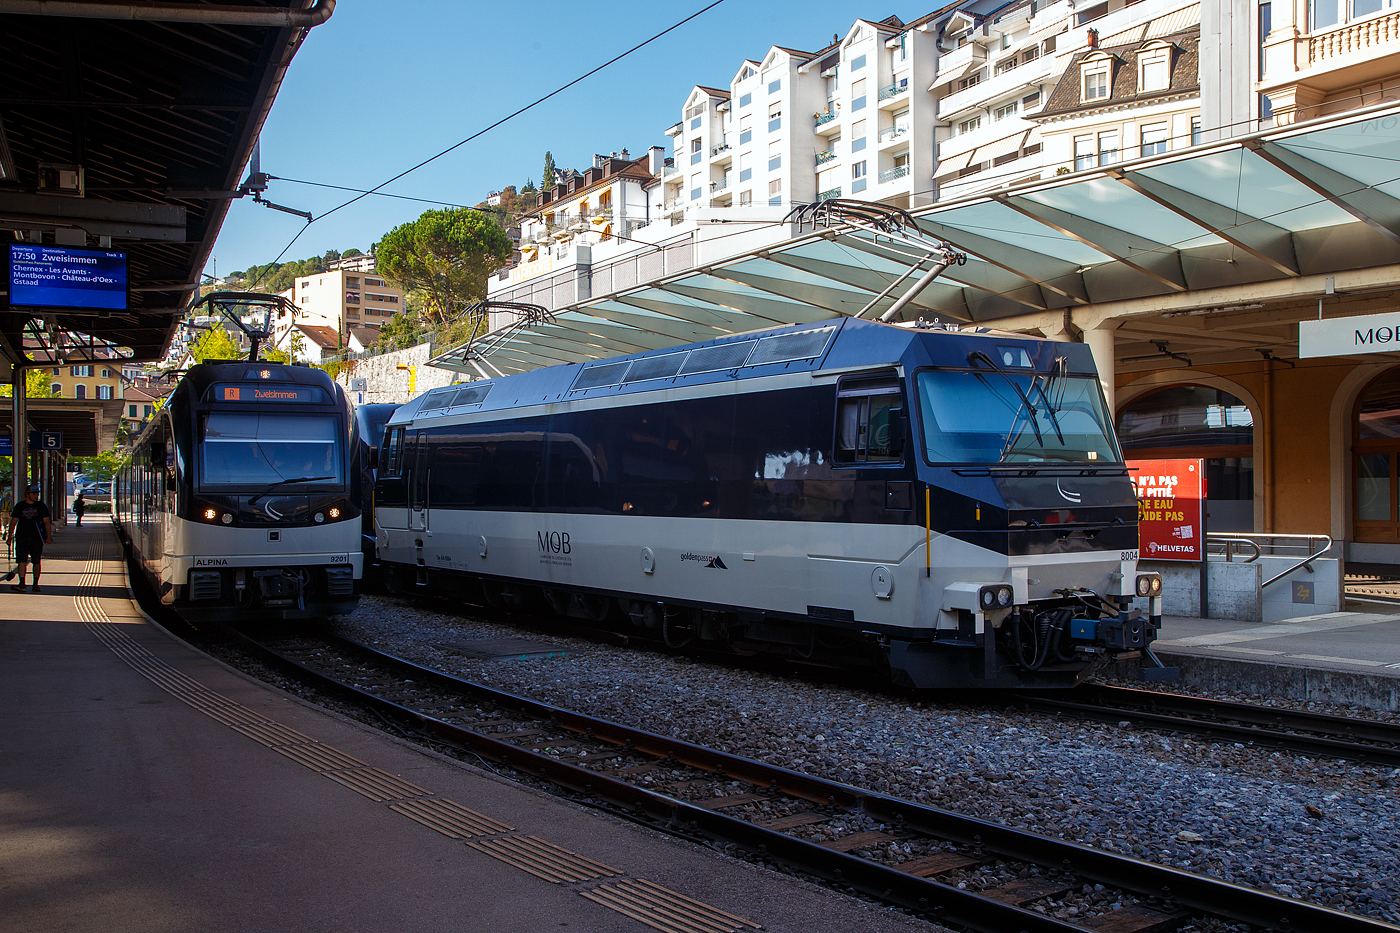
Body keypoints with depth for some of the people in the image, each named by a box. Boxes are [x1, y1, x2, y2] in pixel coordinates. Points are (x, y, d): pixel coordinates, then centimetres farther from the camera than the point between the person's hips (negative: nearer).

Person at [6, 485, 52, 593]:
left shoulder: (41, 506, 5)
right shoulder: (20, 506, 7)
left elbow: (47, 522, 2)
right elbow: (13, 521, 10)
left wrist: (49, 536, -7)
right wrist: (10, 535, 4)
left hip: (36, 538, 0)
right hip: (21, 538, 0)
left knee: (36, 562, 4)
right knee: (21, 561, -9)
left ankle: (35, 584, 12)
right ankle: (22, 584, -12)